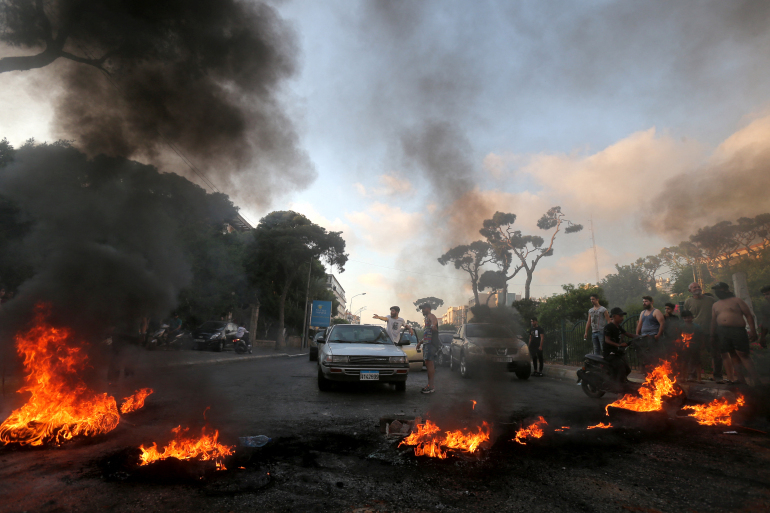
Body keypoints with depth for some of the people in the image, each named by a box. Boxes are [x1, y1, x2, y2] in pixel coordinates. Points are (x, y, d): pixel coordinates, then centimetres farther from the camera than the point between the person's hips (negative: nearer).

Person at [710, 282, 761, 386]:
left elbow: (749, 315, 0)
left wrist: (752, 330, -10)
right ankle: (730, 378, 4)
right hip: (722, 332, 5)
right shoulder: (715, 305, 20)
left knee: (743, 354, -12)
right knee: (725, 354, 0)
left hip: (737, 330, -5)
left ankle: (755, 380, -10)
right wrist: (713, 335, 17)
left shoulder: (737, 300, 6)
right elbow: (713, 321, 21)